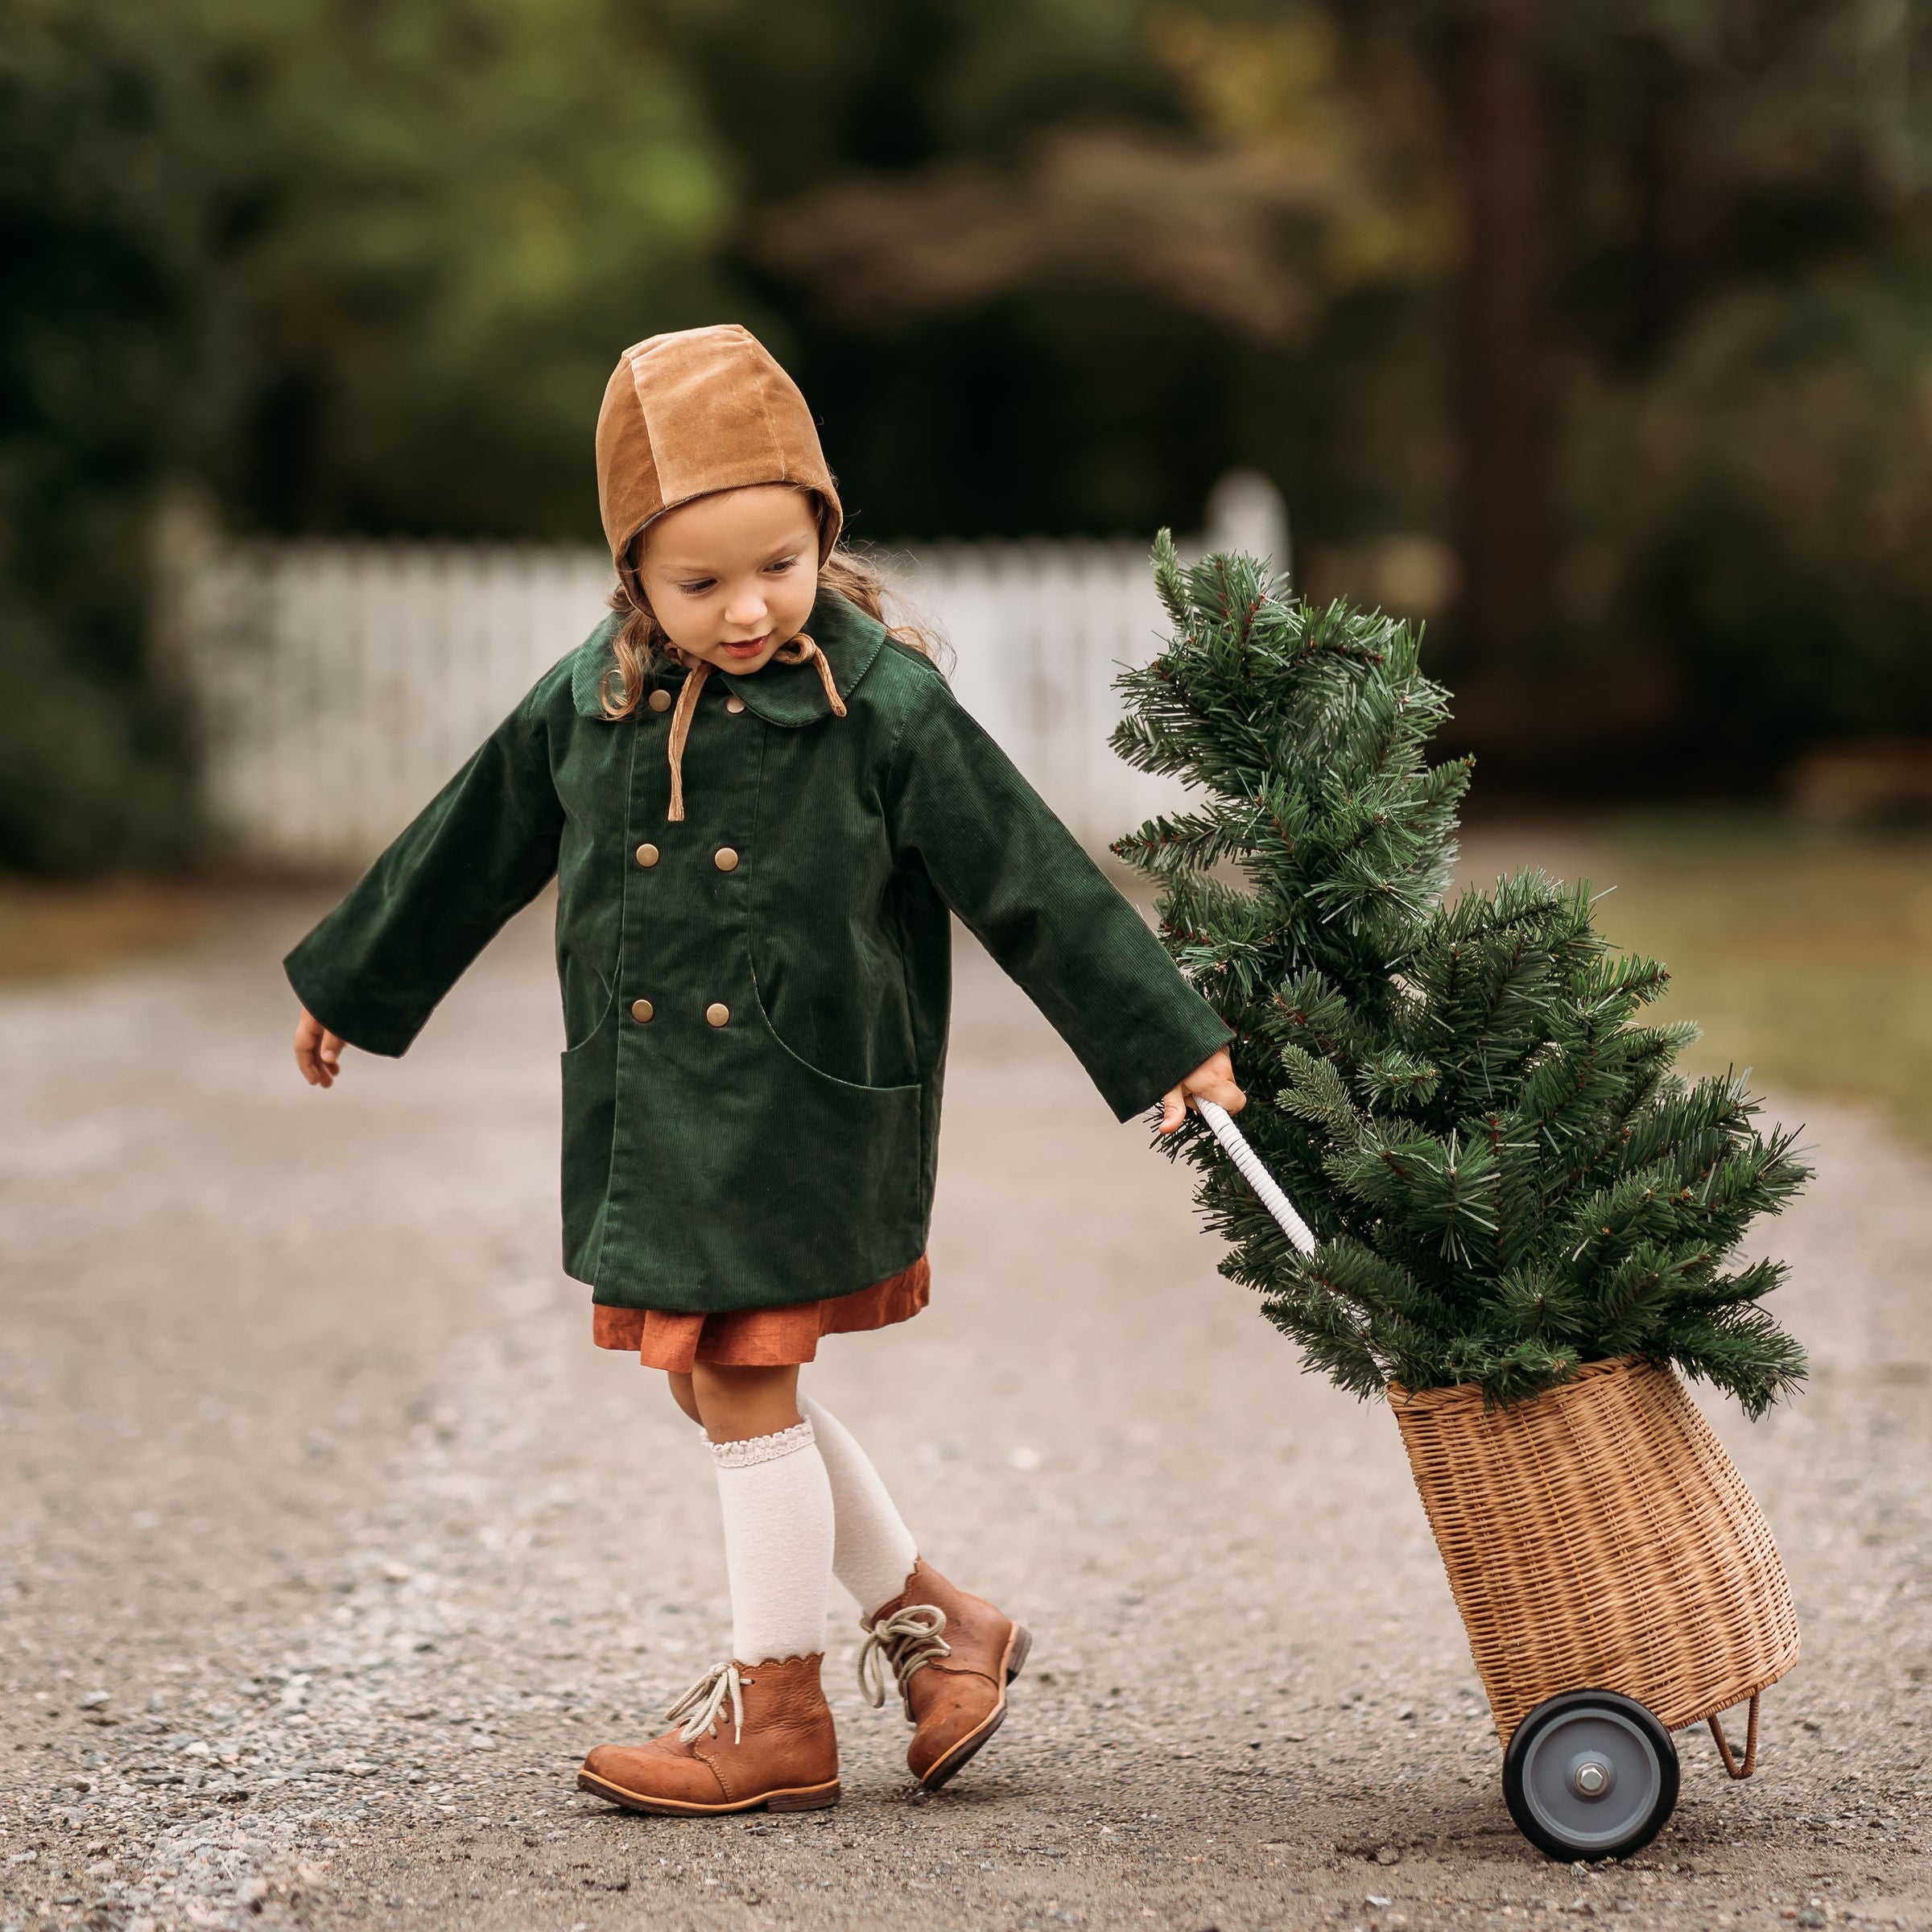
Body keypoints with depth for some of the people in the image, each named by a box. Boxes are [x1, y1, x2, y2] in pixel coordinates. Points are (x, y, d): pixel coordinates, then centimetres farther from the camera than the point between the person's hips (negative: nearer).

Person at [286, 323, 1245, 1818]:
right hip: (650, 1112, 6)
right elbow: (467, 852, 15)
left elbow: (1035, 883, -10)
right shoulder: (589, 703, 1)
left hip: (804, 1114, -6)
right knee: (721, 1386, 13)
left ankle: (777, 1707, 11)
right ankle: (927, 1615, 29)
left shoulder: (886, 706, -13)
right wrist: (351, 989, 25)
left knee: (746, 1381, -4)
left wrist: (1169, 1040, -10)